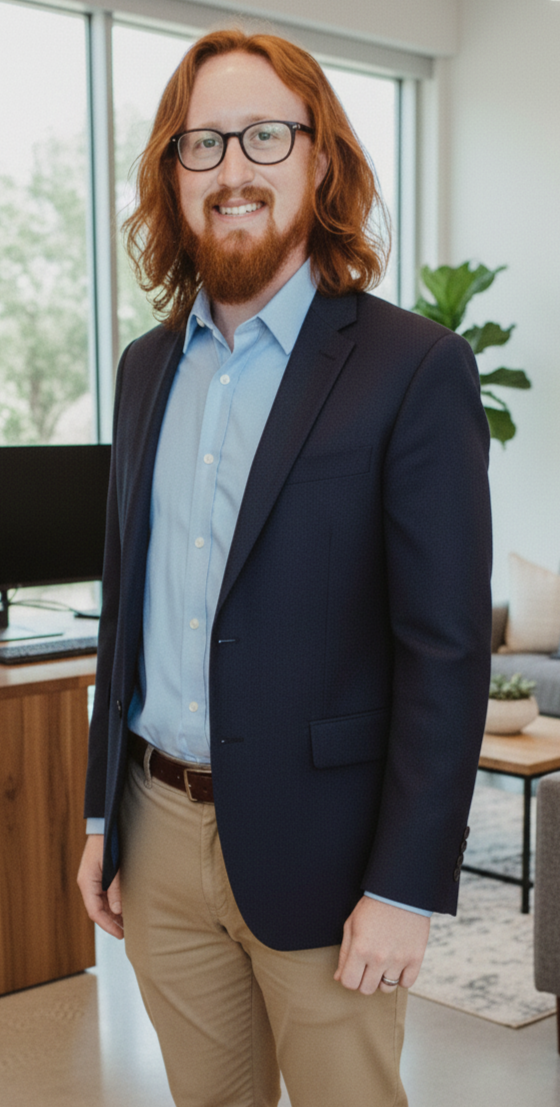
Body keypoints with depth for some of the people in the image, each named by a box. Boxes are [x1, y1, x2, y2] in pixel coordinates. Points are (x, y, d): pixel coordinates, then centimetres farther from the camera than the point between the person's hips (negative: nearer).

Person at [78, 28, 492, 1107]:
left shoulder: (415, 368, -11)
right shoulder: (147, 367, 8)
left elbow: (447, 651, -13)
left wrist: (404, 890, -15)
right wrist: (102, 815, 13)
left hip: (314, 847, -5)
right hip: (159, 835, 5)